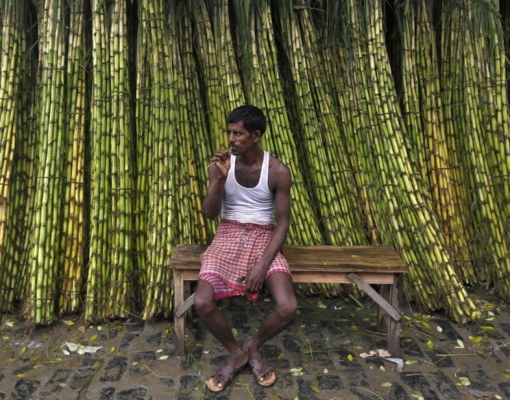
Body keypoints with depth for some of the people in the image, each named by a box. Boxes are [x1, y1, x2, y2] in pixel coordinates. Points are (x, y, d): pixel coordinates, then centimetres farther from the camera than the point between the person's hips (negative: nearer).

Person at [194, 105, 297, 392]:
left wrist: (263, 264, -17)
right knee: (202, 303, -22)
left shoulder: (278, 171, -7)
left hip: (264, 238, -1)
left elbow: (283, 222, -6)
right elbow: (210, 214, -5)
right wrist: (221, 177, -22)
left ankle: (254, 346, 13)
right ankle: (235, 352, 9)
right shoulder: (221, 164, -2)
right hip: (228, 236, 1)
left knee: (288, 308, -22)